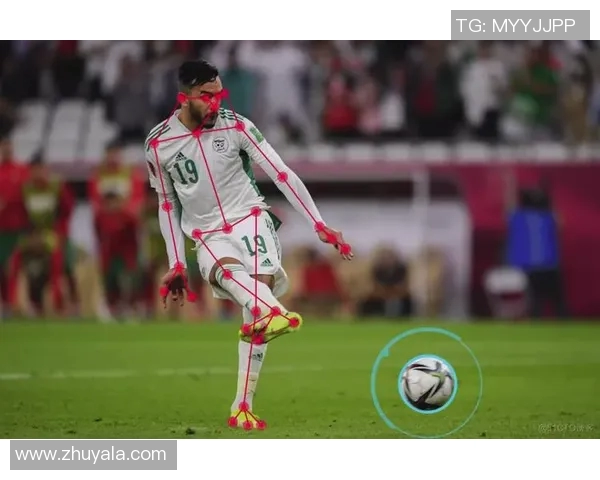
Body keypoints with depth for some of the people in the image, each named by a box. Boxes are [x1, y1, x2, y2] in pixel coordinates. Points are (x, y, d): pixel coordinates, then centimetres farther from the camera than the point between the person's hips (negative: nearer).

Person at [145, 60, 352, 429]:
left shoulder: (235, 126, -7)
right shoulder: (158, 144, -2)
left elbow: (282, 175, -6)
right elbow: (167, 204, 12)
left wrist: (320, 225, -11)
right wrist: (176, 265, 9)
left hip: (250, 219, 0)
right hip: (208, 236, 0)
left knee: (258, 303, -22)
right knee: (223, 270, -36)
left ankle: (243, 407, -20)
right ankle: (271, 313, -68)